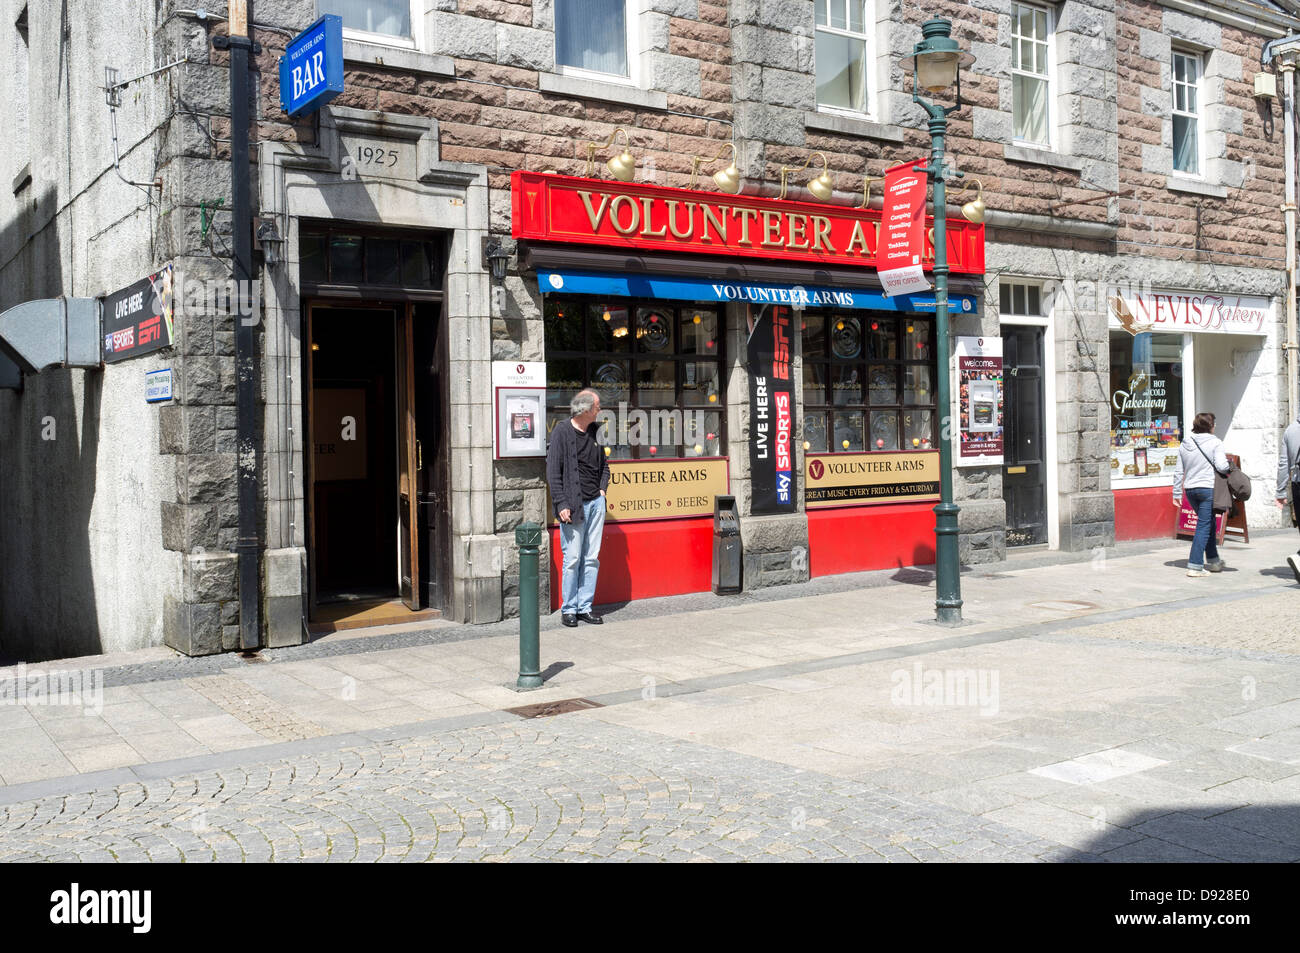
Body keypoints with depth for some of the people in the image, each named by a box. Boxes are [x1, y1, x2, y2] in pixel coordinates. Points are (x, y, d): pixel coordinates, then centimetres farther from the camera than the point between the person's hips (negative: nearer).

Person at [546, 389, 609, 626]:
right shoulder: (561, 432, -7)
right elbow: (553, 472, -9)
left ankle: (585, 606, 14)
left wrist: (602, 489, 10)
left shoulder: (595, 431, 12)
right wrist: (561, 504, -14)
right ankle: (568, 609, 6)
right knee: (573, 559, -5)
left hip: (596, 502, 6)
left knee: (592, 558, 6)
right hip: (573, 506, -6)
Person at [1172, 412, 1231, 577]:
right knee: (1204, 526, -3)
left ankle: (1213, 560, 28)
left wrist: (1177, 493, 16)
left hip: (1190, 489, 6)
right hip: (1208, 488, -6)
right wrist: (1229, 466, 6)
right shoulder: (1215, 443, -7)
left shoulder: (1184, 444, 10)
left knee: (1208, 522, 21)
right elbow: (1221, 466, -17)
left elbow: (1178, 471, 11)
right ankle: (1195, 565, -7)